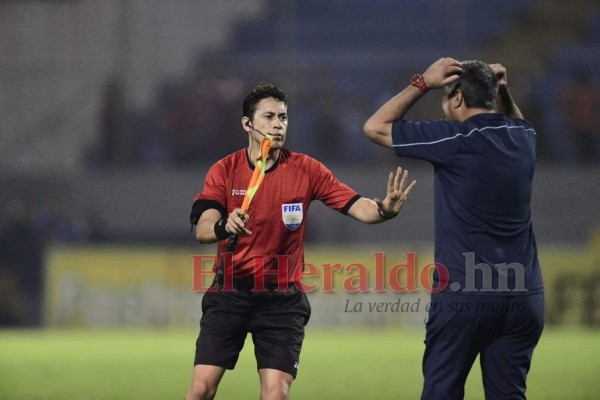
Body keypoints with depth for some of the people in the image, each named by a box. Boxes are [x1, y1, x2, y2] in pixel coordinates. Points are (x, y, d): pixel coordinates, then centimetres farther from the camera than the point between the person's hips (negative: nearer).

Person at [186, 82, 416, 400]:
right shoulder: (224, 171, -4)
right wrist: (224, 226, -39)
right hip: (229, 293, 0)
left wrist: (384, 209, -32)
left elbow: (357, 207, -9)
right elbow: (202, 230, -16)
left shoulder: (306, 169, -2)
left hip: (281, 300, 0)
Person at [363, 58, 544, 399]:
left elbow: (375, 127, 0)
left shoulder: (456, 139, -10)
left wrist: (423, 83, 2)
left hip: (464, 296, -5)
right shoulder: (523, 138, 7)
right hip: (524, 294, 5)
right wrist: (503, 91, 20)